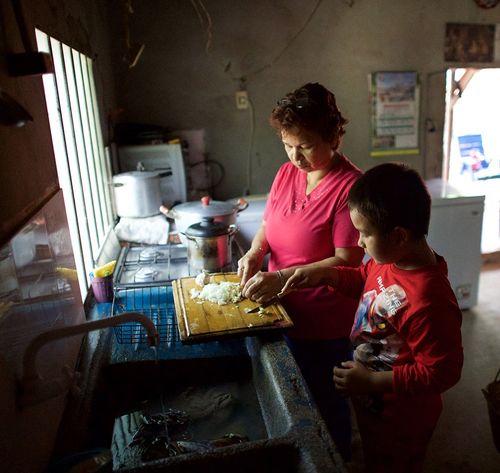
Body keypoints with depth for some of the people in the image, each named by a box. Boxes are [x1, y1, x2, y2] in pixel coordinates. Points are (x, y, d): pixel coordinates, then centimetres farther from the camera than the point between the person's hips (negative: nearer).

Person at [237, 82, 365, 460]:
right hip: (284, 311, 7)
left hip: (324, 322, -7)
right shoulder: (287, 173, 0)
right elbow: (268, 224, 11)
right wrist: (255, 251, -10)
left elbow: (346, 262, -23)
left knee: (325, 401, 16)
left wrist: (282, 277, -30)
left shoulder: (350, 186, -22)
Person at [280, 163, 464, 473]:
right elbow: (364, 279, 9)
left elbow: (442, 372, -29)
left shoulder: (429, 302, -37)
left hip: (399, 421, -7)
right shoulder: (392, 259, -11)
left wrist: (371, 381, -27)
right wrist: (324, 274, -7)